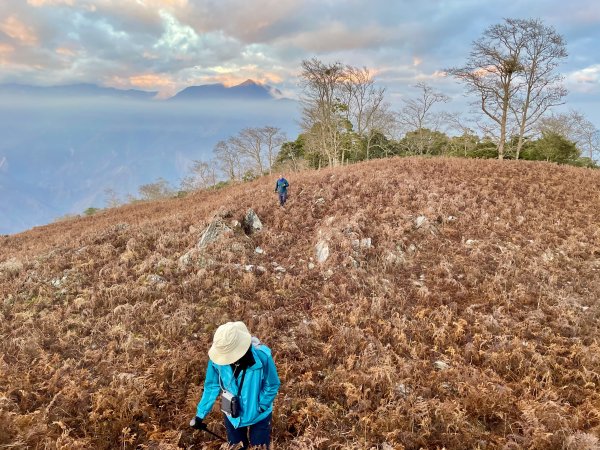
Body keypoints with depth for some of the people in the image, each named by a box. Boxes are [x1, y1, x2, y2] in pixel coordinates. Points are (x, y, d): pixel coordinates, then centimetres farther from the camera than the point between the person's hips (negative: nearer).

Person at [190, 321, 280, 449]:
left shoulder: (262, 356, -34)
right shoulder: (217, 358, -26)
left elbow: (272, 386, -17)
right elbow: (212, 386, -9)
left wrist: (259, 407, -18)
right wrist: (200, 415, -5)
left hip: (259, 415, -2)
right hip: (232, 414, 2)